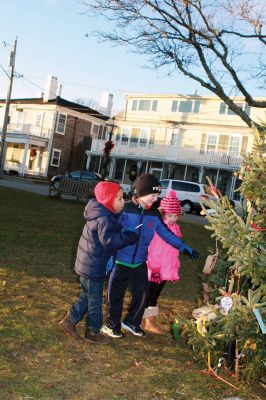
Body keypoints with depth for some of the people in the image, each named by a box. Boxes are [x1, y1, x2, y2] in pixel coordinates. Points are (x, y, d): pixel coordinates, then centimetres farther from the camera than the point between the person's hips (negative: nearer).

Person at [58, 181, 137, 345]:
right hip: (93, 268, -9)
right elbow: (109, 240, -37)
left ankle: (69, 321, 31)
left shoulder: (102, 213, 6)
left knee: (87, 296, 23)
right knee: (95, 300, 7)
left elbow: (115, 230, 16)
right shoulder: (104, 219, -25)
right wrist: (130, 237, -28)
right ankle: (93, 332, 23)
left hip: (88, 264, 9)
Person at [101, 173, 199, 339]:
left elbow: (166, 233, 8)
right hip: (121, 261, -5)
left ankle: (132, 322, 34)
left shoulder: (154, 214, -1)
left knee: (142, 294, 12)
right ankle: (111, 325, 26)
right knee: (116, 295, 7)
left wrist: (184, 247, 5)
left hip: (140, 263, 5)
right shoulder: (125, 210, -16)